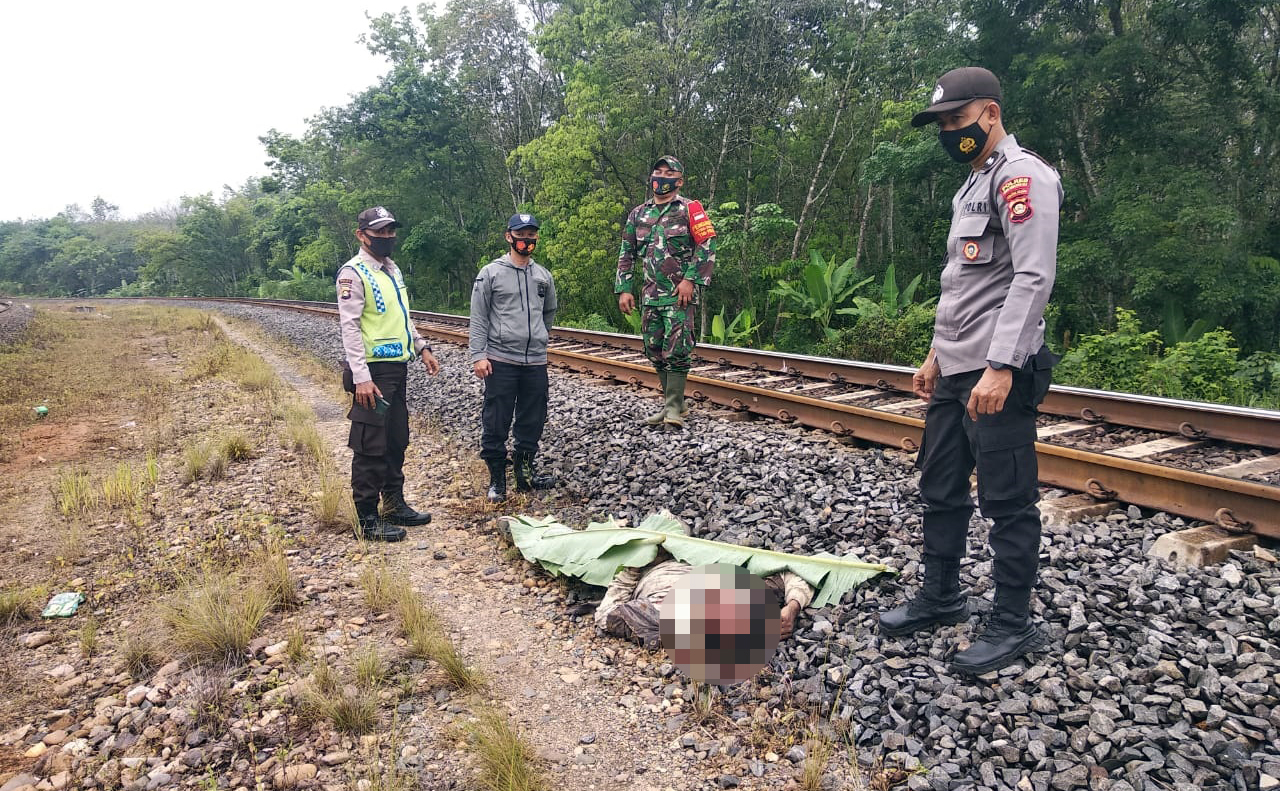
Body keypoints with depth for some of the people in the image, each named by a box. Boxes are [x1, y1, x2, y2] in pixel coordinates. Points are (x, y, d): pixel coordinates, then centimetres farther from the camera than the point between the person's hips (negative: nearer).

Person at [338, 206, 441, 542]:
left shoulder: (393, 269, 15)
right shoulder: (353, 273, -12)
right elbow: (350, 328, -18)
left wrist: (422, 348, 17)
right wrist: (361, 377, -24)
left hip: (397, 368, 9)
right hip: (372, 371, -9)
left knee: (396, 440, 16)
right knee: (370, 446, -4)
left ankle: (394, 505, 28)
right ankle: (367, 520, 3)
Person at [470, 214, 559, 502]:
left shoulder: (543, 275, 12)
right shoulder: (490, 273, -1)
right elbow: (478, 318, -4)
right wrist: (478, 355, -11)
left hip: (536, 361, 4)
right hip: (500, 360, -4)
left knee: (533, 422, 10)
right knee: (496, 424, -1)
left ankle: (526, 472, 23)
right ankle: (497, 479, 11)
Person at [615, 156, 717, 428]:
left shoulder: (690, 209, -1)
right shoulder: (638, 214, 15)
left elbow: (707, 246, -8)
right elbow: (626, 254, 17)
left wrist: (690, 279, -16)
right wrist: (624, 289, 8)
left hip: (680, 294, -6)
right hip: (650, 295, 6)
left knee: (676, 351, -9)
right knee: (655, 352, 8)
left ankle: (674, 407, -2)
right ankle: (672, 403, 19)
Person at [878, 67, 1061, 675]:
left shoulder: (1022, 176, -10)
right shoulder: (972, 186, 20)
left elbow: (1033, 278, -21)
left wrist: (1000, 367, -27)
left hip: (999, 374, -10)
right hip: (954, 371, 10)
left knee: (1007, 502, -1)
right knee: (941, 489, 16)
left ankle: (1013, 625, 11)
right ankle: (940, 596, 31)